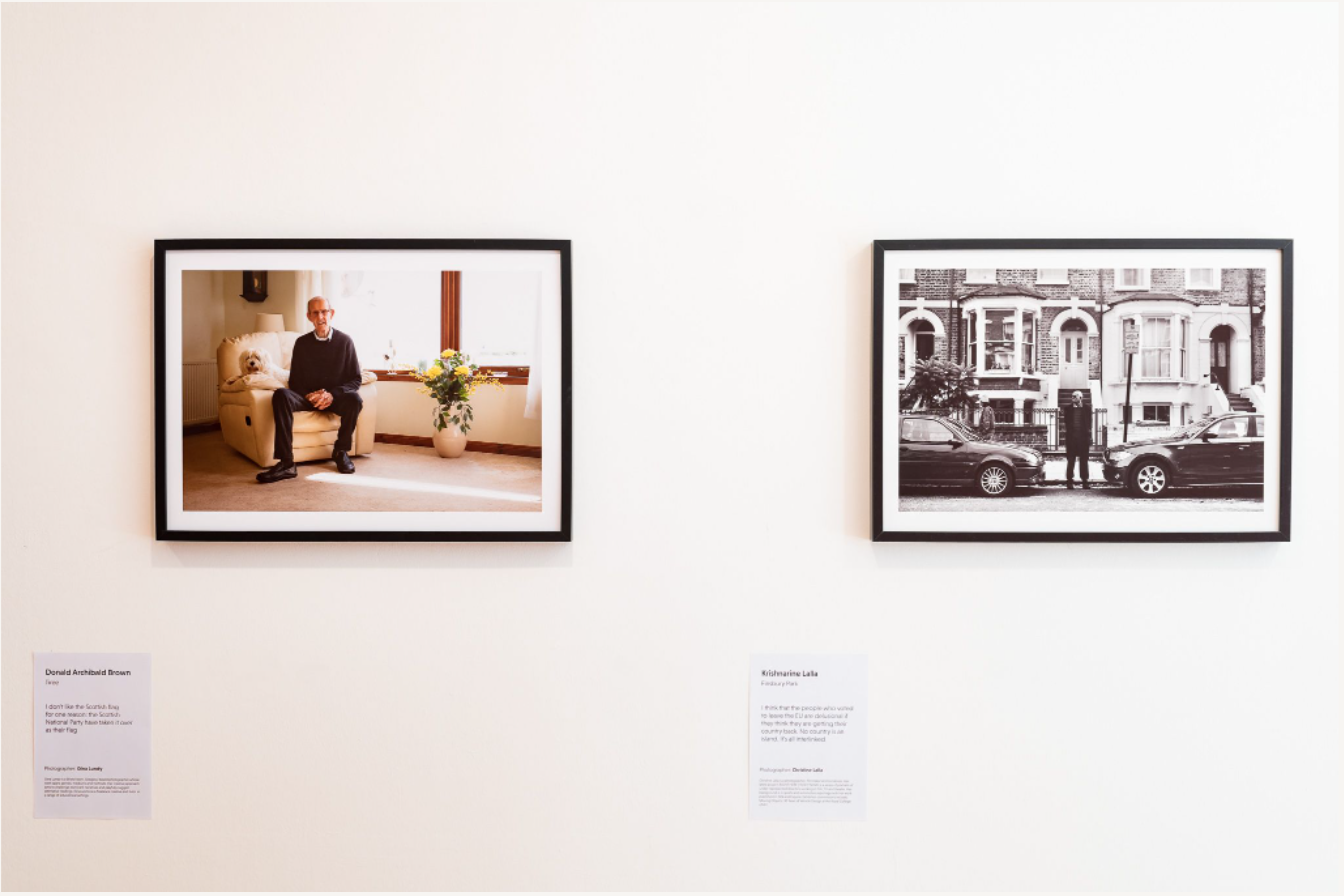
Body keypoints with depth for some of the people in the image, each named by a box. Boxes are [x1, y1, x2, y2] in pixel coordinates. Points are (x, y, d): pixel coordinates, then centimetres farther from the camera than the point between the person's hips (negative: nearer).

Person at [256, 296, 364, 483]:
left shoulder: (344, 341, 3)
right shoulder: (302, 343, 7)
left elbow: (355, 379, 0)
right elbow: (294, 381, 9)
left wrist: (332, 395, -17)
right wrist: (309, 395, -13)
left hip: (335, 398, -1)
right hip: (308, 397, 1)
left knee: (354, 399, -35)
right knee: (281, 395, -31)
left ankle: (341, 451, -11)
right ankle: (286, 463, -40)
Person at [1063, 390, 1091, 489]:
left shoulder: (1086, 409, 5)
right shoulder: (1068, 409, 6)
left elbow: (1089, 425, 5)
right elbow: (1066, 424, 5)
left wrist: (1090, 441, -1)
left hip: (1083, 438, 0)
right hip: (1071, 438, 0)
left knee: (1083, 461, 5)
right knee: (1071, 461, 1)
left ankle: (1085, 482, 9)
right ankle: (1069, 482, 5)